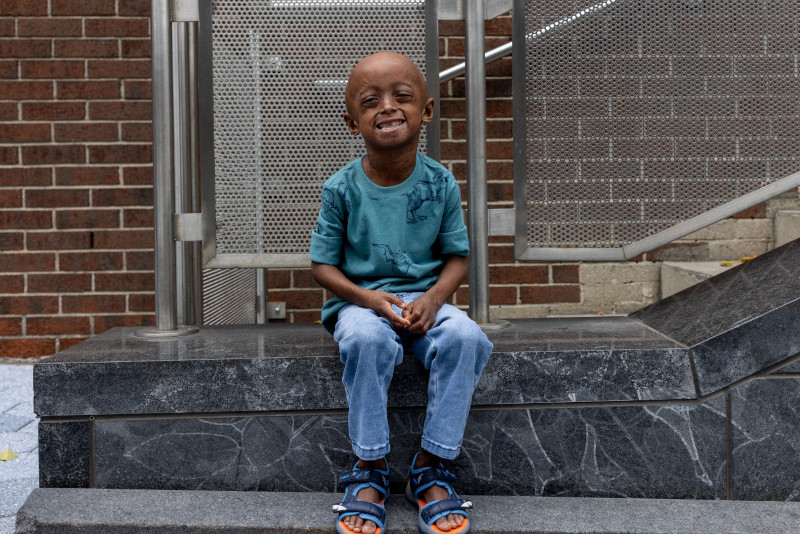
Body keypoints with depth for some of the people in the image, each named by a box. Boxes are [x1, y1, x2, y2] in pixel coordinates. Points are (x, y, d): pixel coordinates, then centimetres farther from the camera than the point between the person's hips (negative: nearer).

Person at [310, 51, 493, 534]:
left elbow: (457, 257, 5)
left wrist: (433, 297, -16)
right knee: (367, 339, -36)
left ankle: (431, 468, -16)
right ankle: (371, 470, -20)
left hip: (424, 299, 2)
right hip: (359, 299, -1)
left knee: (465, 336, -30)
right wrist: (369, 298, -18)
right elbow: (323, 264, 0)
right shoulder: (342, 188, -4)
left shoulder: (440, 183, 0)